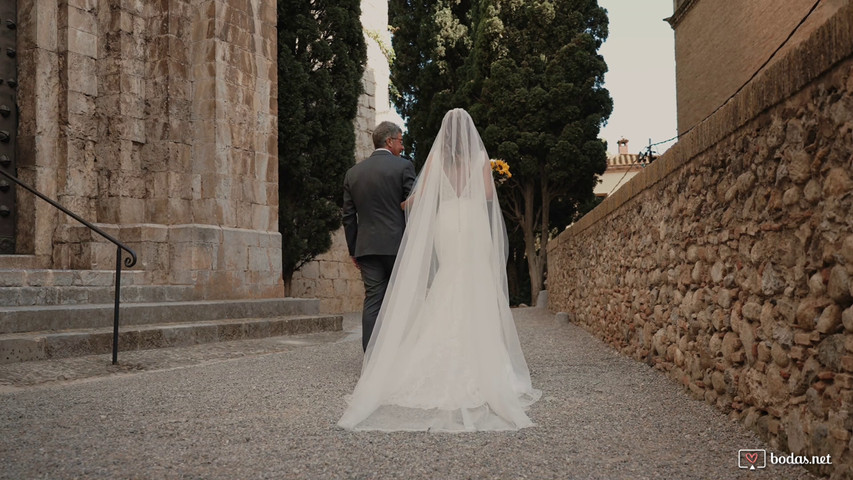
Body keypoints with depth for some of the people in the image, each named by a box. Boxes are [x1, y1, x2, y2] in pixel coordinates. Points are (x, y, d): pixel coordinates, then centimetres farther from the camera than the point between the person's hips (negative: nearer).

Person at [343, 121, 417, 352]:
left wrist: (353, 250, 16)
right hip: (398, 245, -3)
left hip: (367, 247, 4)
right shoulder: (404, 166, -2)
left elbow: (349, 217, 11)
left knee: (373, 302, 2)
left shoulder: (353, 172, 11)